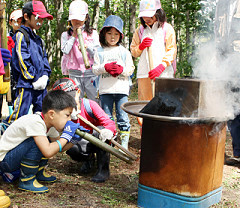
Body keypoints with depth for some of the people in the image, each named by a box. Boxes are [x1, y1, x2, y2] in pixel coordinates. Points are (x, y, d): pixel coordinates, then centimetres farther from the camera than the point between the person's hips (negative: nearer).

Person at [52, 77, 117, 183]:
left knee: (99, 130, -36)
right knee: (70, 147, -28)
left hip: (100, 140, -2)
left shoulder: (89, 105, -20)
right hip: (85, 143, 3)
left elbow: (109, 123, -25)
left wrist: (108, 131, -49)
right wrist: (70, 118, -37)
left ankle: (103, 169, -22)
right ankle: (89, 158, 8)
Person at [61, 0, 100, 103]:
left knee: (95, 101, 0)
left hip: (90, 72, 0)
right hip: (74, 74, 1)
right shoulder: (66, 35, 10)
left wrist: (87, 47, -19)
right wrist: (74, 35, -3)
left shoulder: (92, 33, 7)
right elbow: (65, 51, -7)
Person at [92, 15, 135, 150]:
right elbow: (95, 69, 4)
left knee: (123, 118, -1)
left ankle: (124, 144, 6)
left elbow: (131, 68, 7)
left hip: (122, 89, 0)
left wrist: (122, 69, -13)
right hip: (105, 90, 1)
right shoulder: (100, 52, 8)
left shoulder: (124, 51, 9)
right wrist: (105, 67, -14)